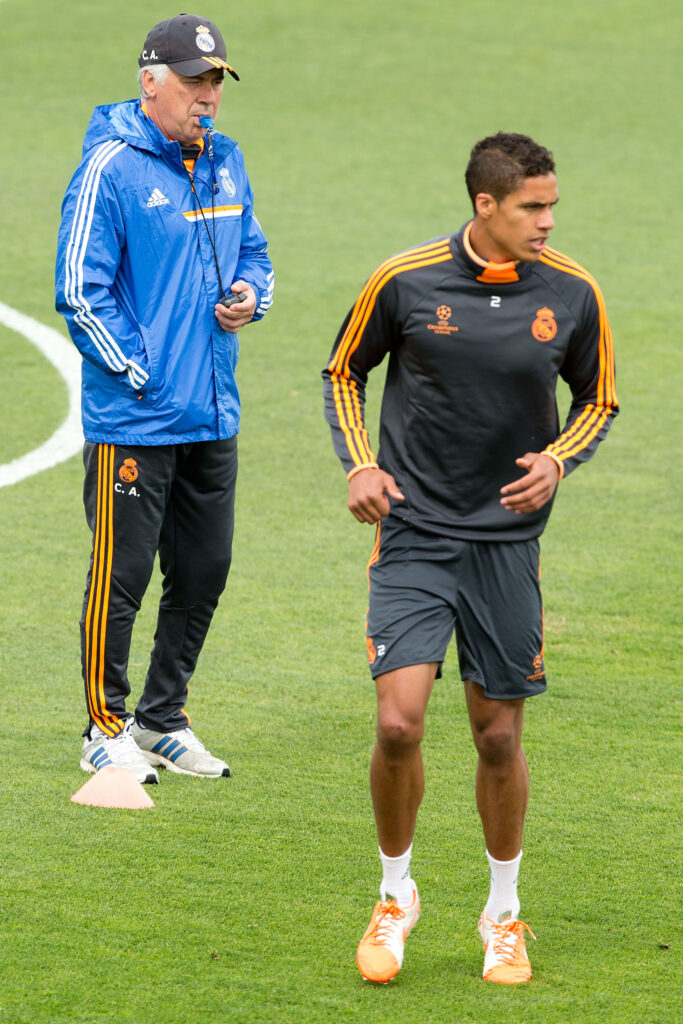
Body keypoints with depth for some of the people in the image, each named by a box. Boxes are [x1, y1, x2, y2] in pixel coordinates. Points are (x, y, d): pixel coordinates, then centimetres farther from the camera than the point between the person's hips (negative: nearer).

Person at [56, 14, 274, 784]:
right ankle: (106, 731, 11)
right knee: (121, 576, -1)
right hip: (132, 422, -7)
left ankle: (161, 721, 27)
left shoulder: (225, 162, 10)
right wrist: (140, 373, -14)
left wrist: (250, 296, 0)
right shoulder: (110, 167, -12)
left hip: (213, 418, 7)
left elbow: (253, 251, 23)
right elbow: (79, 290, -13)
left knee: (204, 573, 13)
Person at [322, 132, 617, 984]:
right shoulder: (404, 280, -8)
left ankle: (504, 914, 25)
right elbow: (344, 372, 9)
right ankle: (395, 894, 11)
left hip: (507, 539, 2)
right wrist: (360, 464, -5)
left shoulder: (571, 294, -3)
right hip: (414, 534, -2)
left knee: (499, 736, 6)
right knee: (399, 722, -13)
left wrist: (556, 461, -7)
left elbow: (598, 400, 12)